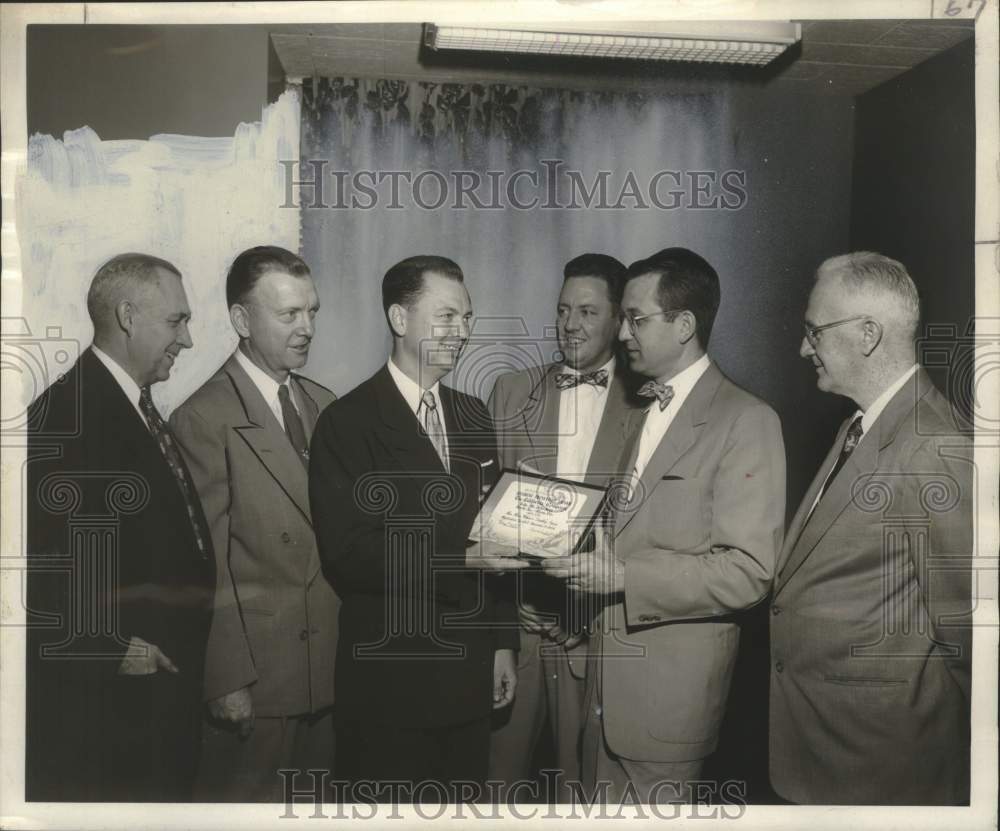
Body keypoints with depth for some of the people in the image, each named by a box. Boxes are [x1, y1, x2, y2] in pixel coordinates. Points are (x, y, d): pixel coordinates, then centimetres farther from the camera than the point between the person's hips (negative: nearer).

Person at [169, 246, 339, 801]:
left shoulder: (323, 405, 10)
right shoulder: (204, 419, -12)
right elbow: (206, 563, -13)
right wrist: (227, 682, -13)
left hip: (330, 668, 6)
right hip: (255, 677, -6)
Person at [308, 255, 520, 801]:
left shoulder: (473, 416, 11)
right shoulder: (348, 423, -10)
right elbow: (346, 557, -17)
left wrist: (503, 641, 13)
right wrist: (461, 554, -23)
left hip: (470, 672, 6)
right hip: (390, 679, -5)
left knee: (466, 801, 13)